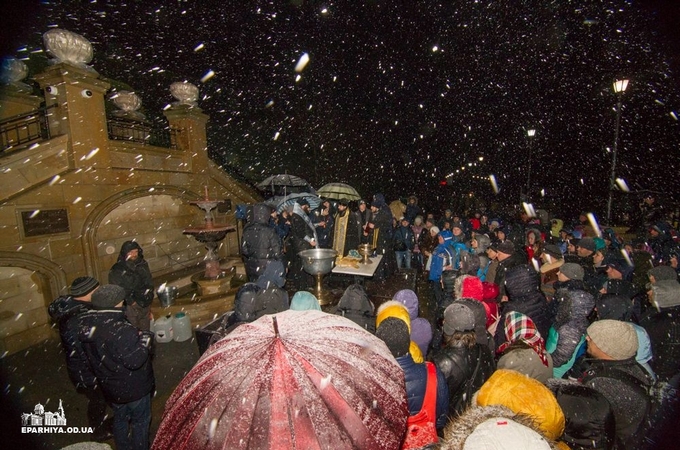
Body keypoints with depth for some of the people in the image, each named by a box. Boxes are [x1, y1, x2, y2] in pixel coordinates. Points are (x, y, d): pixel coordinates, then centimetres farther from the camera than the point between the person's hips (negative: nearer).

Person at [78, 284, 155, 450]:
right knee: (140, 421, 16)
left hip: (110, 386, 7)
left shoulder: (87, 325, -9)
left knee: (120, 418, 28)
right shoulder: (121, 331, -35)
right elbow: (134, 360, -31)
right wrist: (145, 339, -19)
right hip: (133, 387, -7)